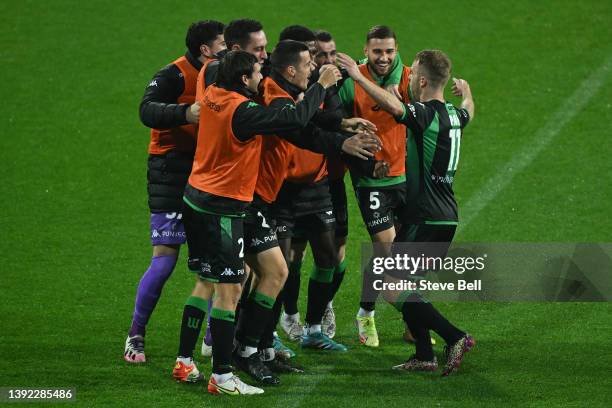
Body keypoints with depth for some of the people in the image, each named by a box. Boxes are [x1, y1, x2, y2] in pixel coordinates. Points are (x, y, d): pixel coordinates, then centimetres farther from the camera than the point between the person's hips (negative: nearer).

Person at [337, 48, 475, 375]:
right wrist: (466, 93, 55)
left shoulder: (426, 114, -16)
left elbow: (394, 106, -36)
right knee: (403, 284, 17)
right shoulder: (453, 115, 9)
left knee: (392, 288, -9)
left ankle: (454, 337, -13)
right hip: (446, 217, 9)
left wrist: (358, 77, -30)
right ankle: (424, 356, 16)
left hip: (425, 219, -9)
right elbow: (468, 112, 35)